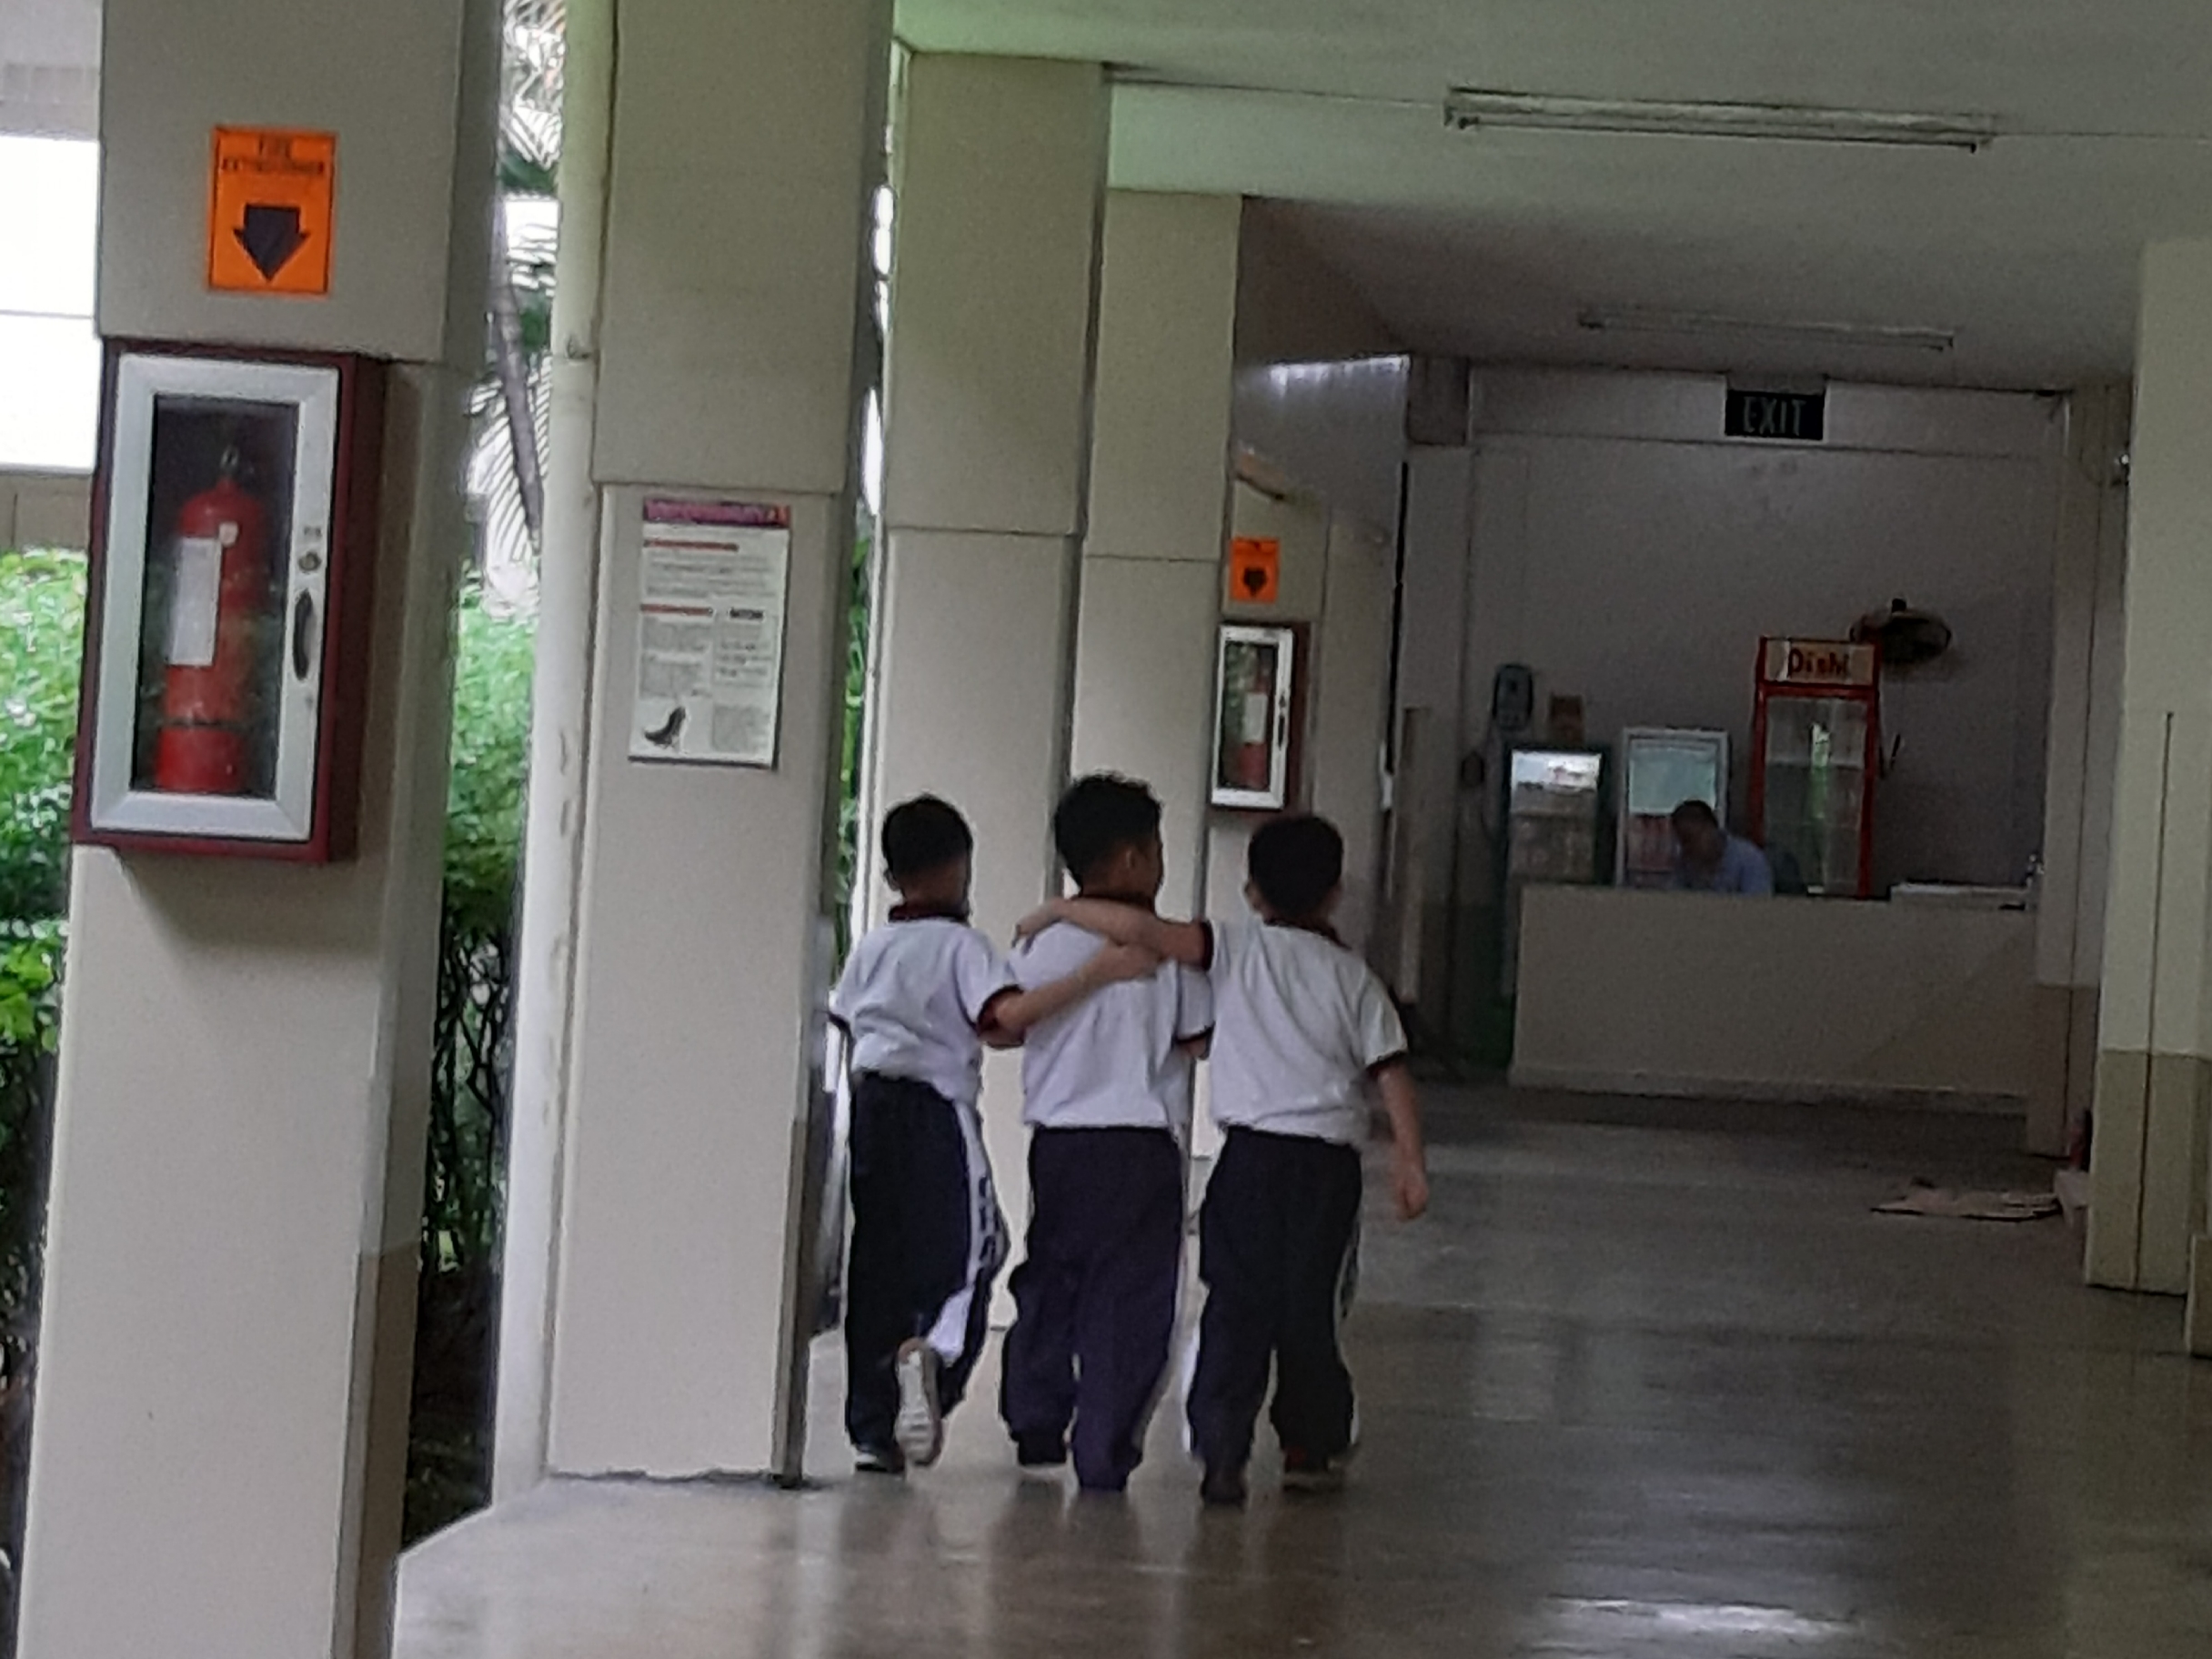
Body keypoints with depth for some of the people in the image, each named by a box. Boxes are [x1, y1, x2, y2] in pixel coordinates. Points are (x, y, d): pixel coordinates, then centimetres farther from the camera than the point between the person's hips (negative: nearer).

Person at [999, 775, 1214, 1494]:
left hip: (1056, 1140, 3)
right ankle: (1103, 1453, -2)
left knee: (1049, 1281, 18)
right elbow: (1199, 1037, -2)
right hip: (1140, 1143, -3)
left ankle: (1036, 1425, 22)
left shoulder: (1039, 945, 2)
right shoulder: (1166, 948, -6)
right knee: (1128, 1300, 1)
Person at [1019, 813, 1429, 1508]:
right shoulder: (1353, 977, 7)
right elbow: (1391, 1073, 2)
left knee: (1236, 1306, -1)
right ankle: (1311, 1449, 19)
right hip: (1331, 1160, 2)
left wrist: (1060, 909, 3)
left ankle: (1222, 1451, -11)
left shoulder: (1238, 949, 1)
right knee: (1308, 1308, 14)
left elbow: (1139, 929, -10)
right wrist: (1410, 1163, 5)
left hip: (1254, 1151, -2)